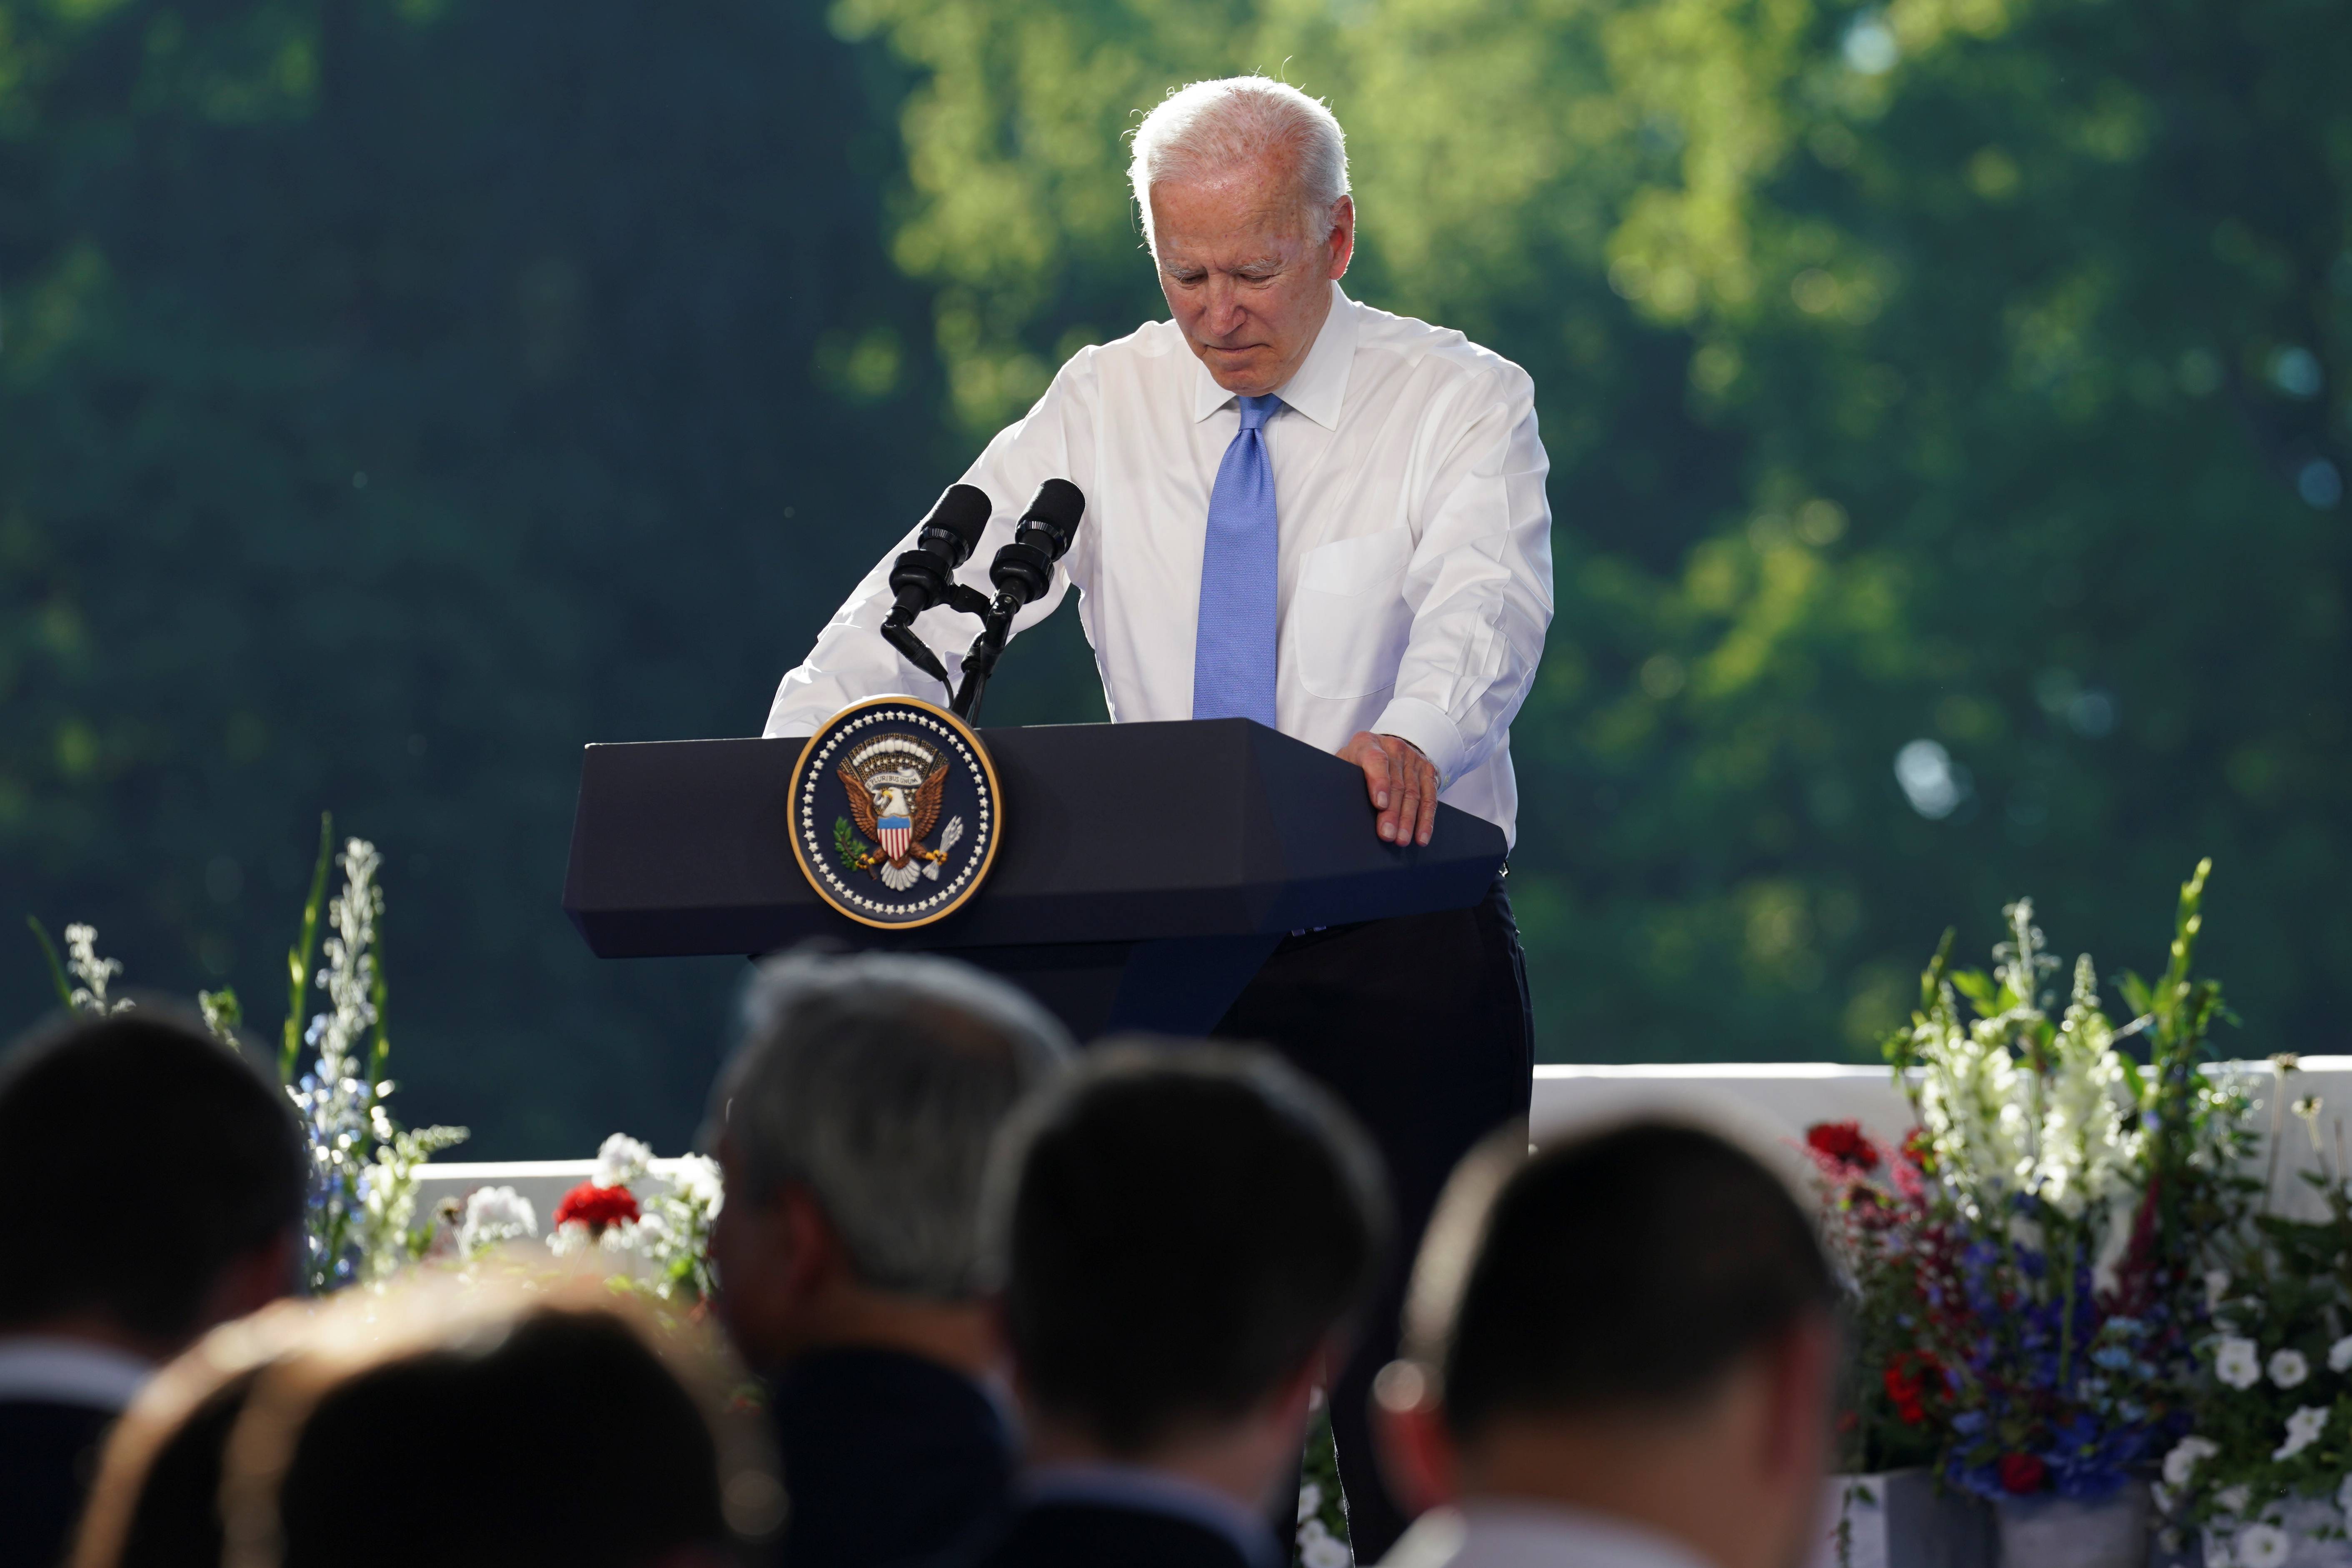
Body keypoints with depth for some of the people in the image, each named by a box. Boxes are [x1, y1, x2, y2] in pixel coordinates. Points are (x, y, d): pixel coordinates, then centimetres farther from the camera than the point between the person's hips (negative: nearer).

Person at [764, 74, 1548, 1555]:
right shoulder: (1105, 408, 7)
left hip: (1407, 947, -3)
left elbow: (1486, 599, -22)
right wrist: (800, 755, -23)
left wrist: (1412, 734, -45)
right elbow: (933, 594, -4)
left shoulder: (1460, 404, -3)